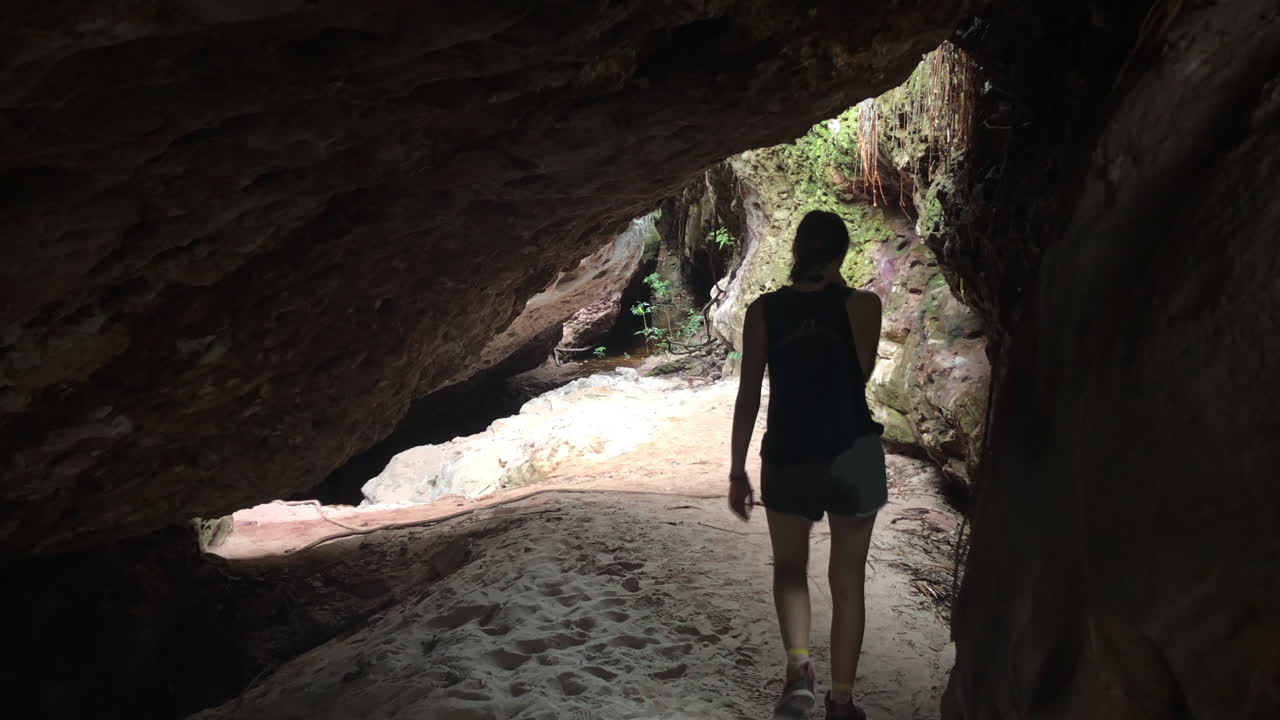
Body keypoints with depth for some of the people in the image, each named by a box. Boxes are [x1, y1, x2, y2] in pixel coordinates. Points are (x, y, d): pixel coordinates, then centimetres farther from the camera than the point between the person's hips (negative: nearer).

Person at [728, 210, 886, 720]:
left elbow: (748, 395, -2)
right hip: (855, 455, 0)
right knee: (848, 579, 12)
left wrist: (737, 470, 5)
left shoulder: (763, 311, -2)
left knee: (789, 568, 20)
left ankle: (798, 667, -2)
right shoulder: (861, 305, -5)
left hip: (788, 458, 1)